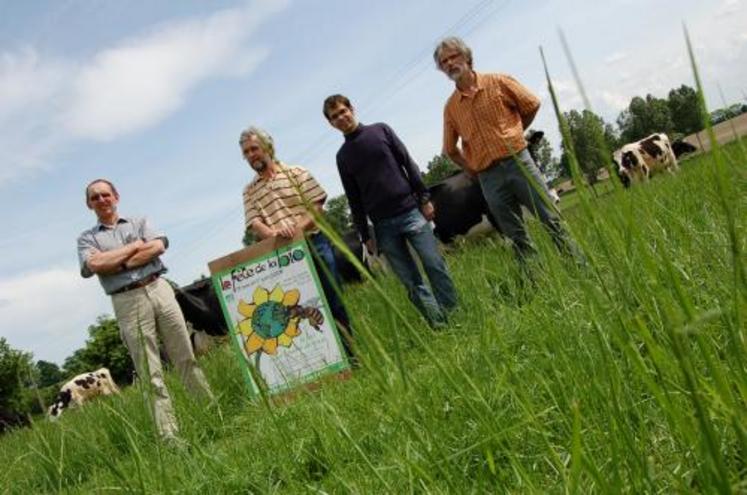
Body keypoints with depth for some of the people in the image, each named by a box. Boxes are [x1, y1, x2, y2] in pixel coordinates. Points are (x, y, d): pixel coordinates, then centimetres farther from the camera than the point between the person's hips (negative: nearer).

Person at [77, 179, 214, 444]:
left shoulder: (139, 222, 16)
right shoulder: (87, 238, 12)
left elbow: (158, 246, -3)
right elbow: (95, 265, -8)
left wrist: (119, 264, -7)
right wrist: (135, 246, -2)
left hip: (159, 290, 2)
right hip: (127, 302, -2)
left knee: (186, 358, 5)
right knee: (150, 374, -4)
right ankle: (169, 436, -3)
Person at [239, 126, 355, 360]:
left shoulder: (295, 172, 7)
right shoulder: (249, 191, 14)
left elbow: (317, 206, -1)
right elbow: (254, 223, 0)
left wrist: (299, 226, -19)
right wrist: (273, 234, -22)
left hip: (314, 244, -1)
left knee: (333, 302, 1)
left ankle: (349, 355, 12)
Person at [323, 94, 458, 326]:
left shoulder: (380, 130, 7)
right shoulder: (342, 156, 10)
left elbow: (408, 163, 5)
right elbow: (354, 200, 11)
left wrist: (424, 198, -3)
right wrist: (365, 235, 8)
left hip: (410, 211, -1)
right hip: (383, 225, 1)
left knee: (435, 266, -4)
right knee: (411, 281, 0)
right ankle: (440, 324, 6)